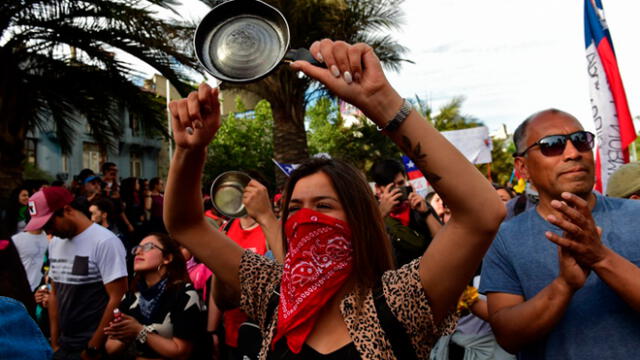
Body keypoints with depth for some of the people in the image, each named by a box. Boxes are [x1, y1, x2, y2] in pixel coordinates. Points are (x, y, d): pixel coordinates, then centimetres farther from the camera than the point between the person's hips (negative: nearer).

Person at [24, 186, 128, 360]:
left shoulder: (105, 242, -15)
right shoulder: (55, 243, 7)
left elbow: (117, 299, -18)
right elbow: (55, 293, 13)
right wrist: (54, 343, 8)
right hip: (63, 346, 6)